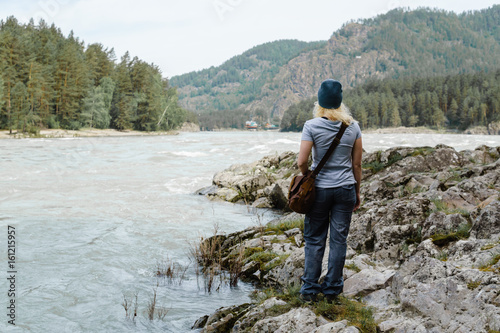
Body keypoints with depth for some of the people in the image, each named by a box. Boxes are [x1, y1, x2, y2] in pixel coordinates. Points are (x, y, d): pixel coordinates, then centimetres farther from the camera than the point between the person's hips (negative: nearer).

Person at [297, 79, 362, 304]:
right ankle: (333, 290, 15)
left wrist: (308, 176, 8)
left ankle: (310, 290, 13)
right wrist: (357, 192, 13)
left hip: (320, 190, -2)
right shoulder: (353, 127, 0)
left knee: (314, 239, 9)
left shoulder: (312, 126, -9)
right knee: (339, 239, 8)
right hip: (345, 188, 2)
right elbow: (357, 164, 3)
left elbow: (302, 162, -14)